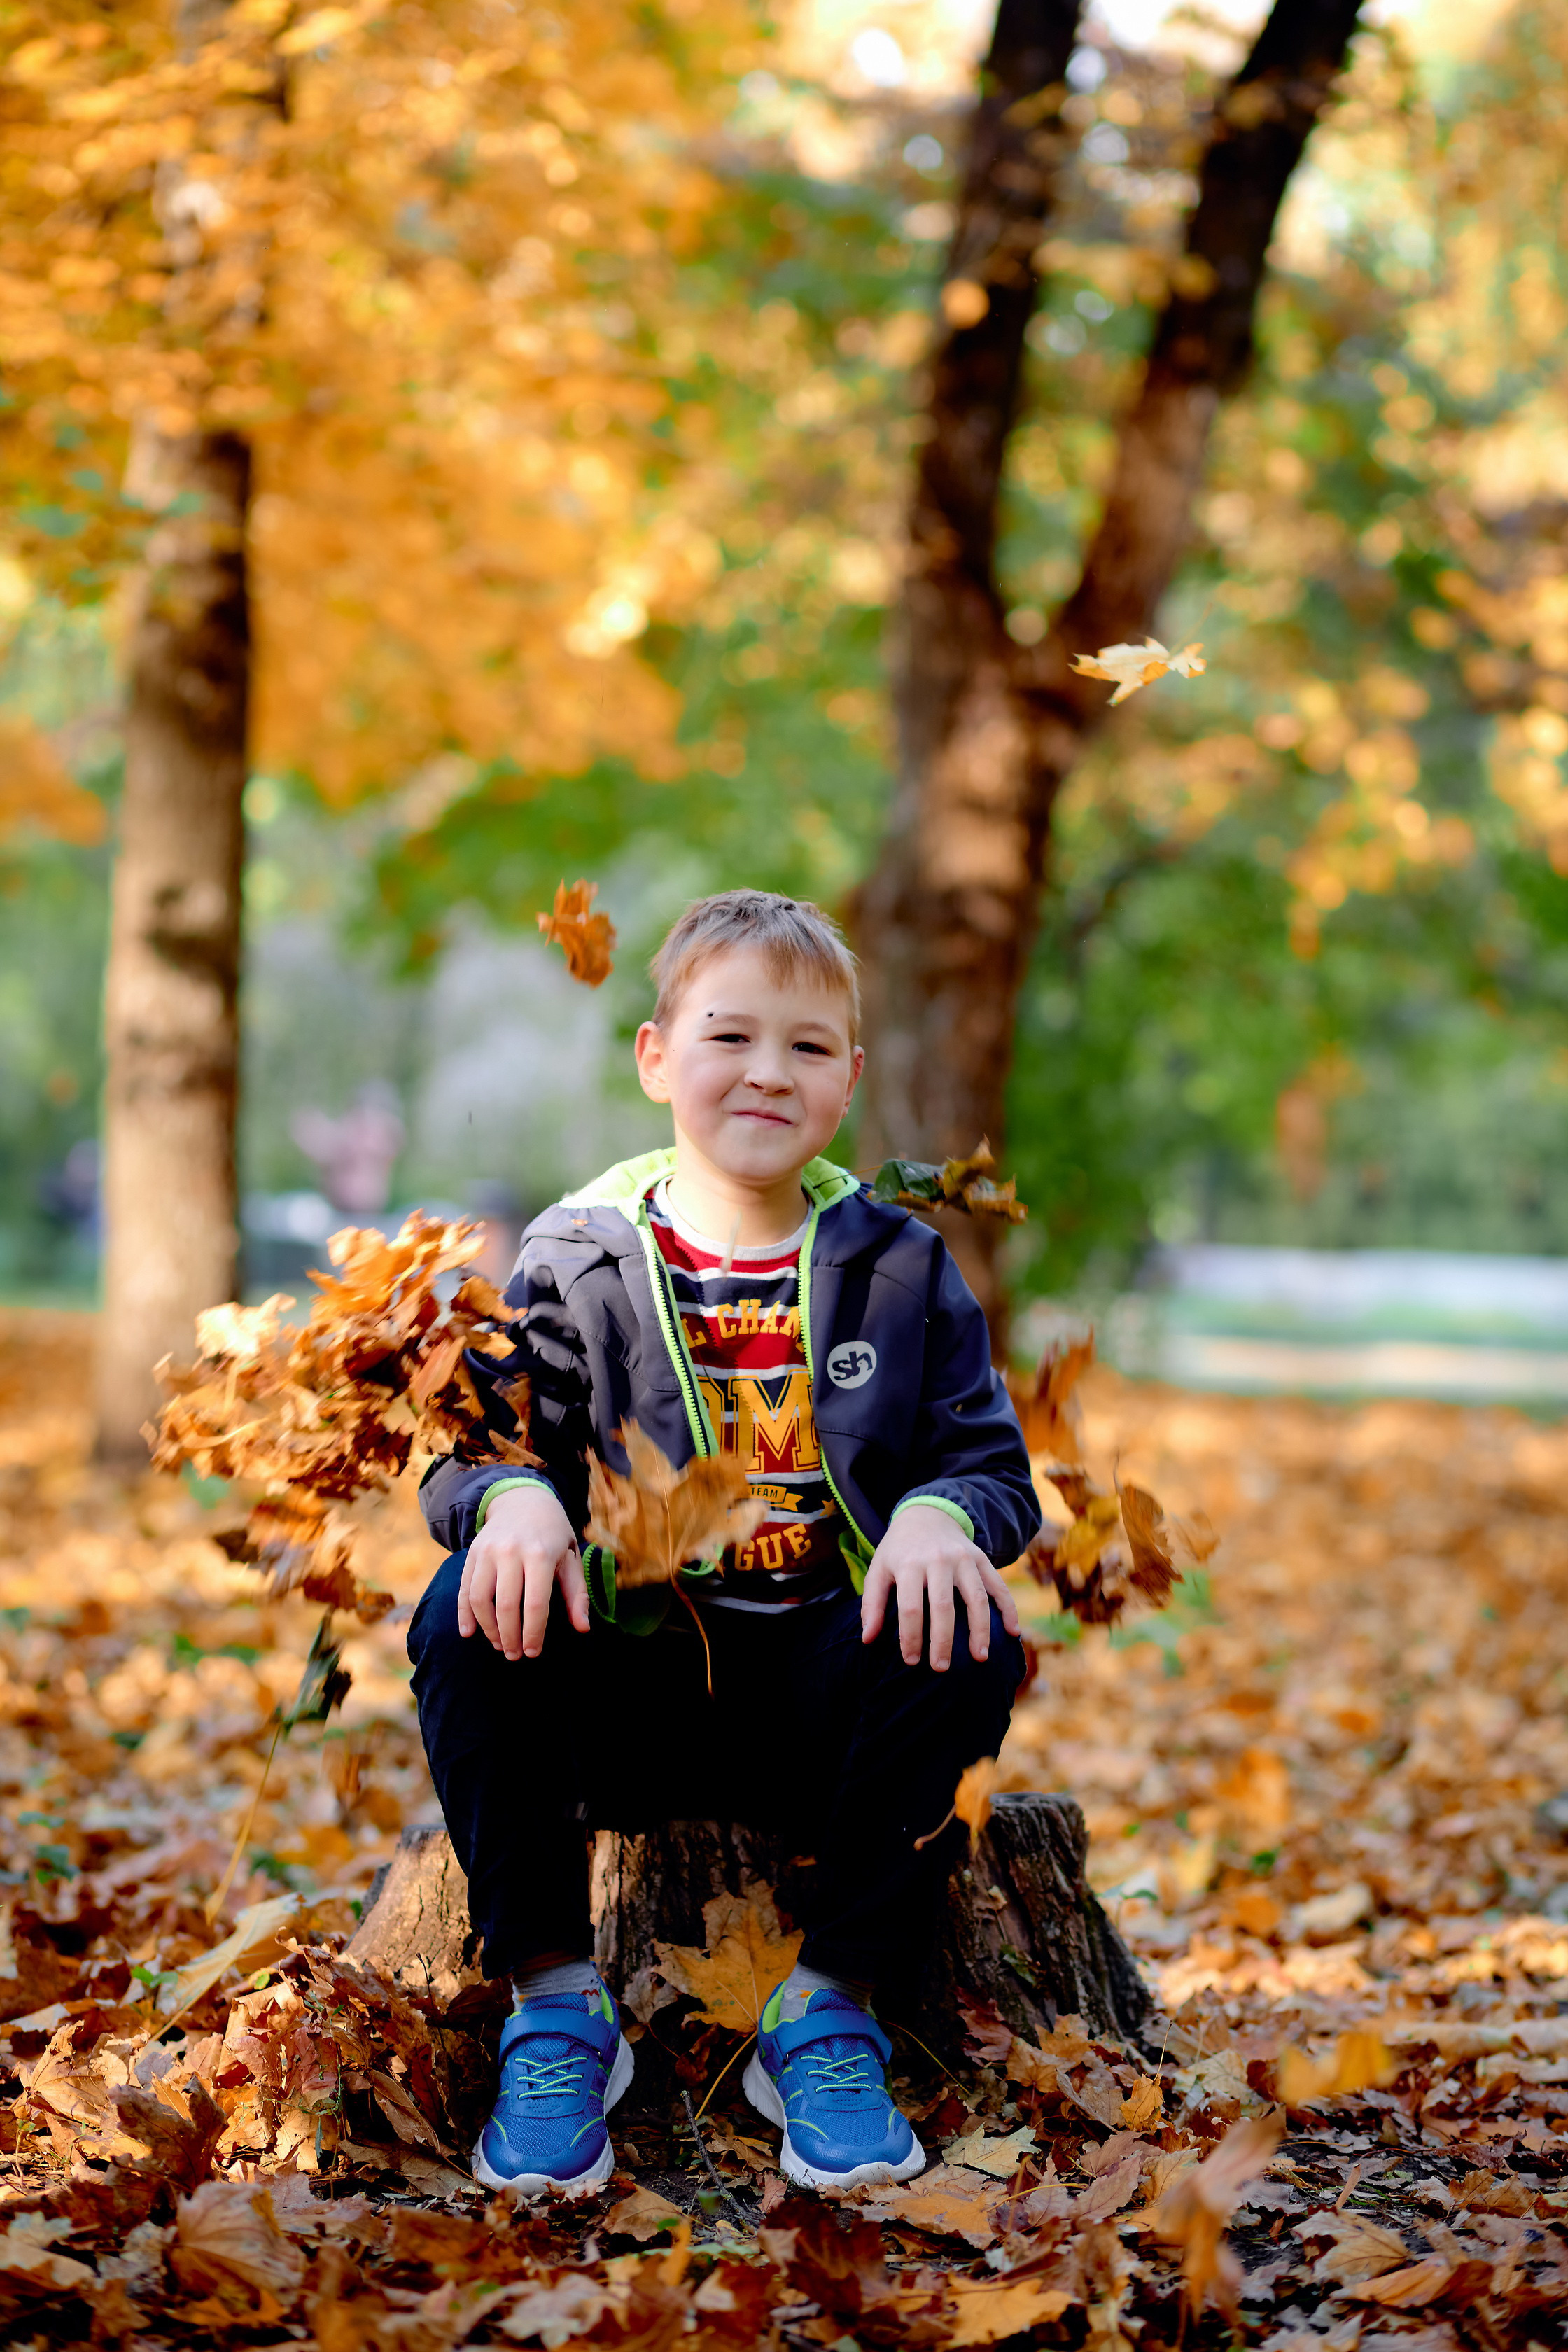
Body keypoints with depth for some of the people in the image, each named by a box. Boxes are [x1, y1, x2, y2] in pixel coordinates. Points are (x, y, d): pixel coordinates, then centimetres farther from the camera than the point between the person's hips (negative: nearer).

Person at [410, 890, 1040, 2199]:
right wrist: (514, 1499, -23)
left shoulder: (901, 1268, 9)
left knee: (969, 1640, -30)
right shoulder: (577, 1264, 7)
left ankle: (833, 2007, -15)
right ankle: (554, 1999, -14)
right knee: (473, 1621, -28)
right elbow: (477, 1445, 2)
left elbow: (993, 1463, 5)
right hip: (635, 1690, 0)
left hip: (826, 1692, 0)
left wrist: (940, 1516, -20)